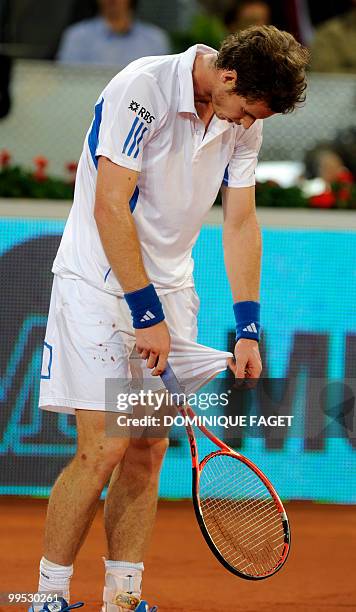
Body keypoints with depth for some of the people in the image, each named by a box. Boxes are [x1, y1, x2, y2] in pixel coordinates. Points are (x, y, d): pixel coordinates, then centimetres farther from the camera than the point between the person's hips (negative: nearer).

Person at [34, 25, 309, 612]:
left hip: (169, 289, 6)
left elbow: (241, 222, 4)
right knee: (104, 449, -12)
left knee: (148, 451, 2)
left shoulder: (245, 121, 0)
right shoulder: (141, 90, -21)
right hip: (99, 281, -6)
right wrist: (146, 314, -22)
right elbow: (110, 207, -22)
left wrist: (247, 328, -3)